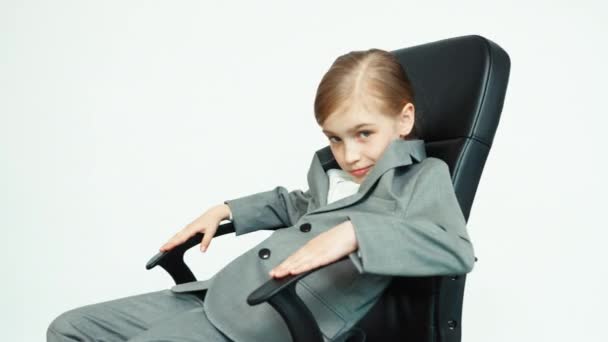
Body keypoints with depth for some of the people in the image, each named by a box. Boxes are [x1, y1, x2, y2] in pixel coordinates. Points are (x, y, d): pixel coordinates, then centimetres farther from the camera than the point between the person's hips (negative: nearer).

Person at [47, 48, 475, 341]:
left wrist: (354, 232, -31)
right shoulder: (328, 168, 21)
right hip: (218, 293, 9)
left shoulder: (423, 177, -2)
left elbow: (457, 250, -21)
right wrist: (226, 210, 28)